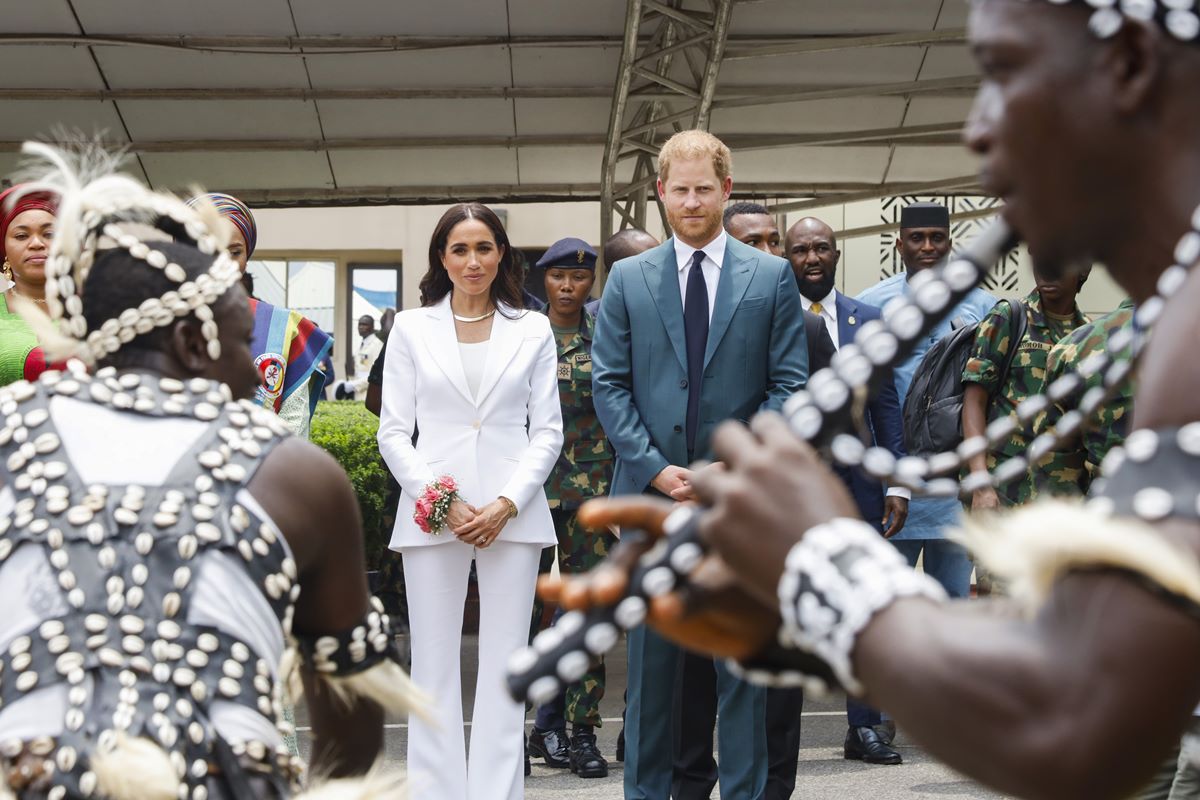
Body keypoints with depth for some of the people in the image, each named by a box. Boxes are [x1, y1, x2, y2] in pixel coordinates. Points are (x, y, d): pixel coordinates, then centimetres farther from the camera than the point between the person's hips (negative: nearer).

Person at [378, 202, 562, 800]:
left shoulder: (532, 331, 9)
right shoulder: (411, 328, 8)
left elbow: (547, 430, 6)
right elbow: (393, 431, 5)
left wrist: (507, 504, -7)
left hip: (513, 515, 0)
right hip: (432, 515, 0)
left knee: (505, 668, 0)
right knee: (434, 667, 1)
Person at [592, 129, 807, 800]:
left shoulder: (771, 277, 6)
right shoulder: (628, 280, 9)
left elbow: (790, 385, 2)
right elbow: (609, 385, 4)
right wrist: (653, 467, -8)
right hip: (651, 494, 1)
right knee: (653, 656, 5)